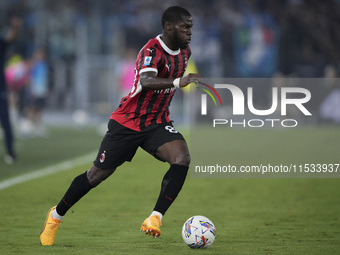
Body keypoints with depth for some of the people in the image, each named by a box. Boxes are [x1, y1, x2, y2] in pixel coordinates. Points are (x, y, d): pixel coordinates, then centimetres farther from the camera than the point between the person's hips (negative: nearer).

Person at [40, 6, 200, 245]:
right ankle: (56, 216, 25)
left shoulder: (184, 52, 3)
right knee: (98, 173, 3)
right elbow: (146, 81, -43)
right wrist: (177, 82, -55)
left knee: (182, 158, -23)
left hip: (157, 122, 6)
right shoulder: (152, 50, -22)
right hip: (128, 122, -6)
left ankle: (155, 218, -23)